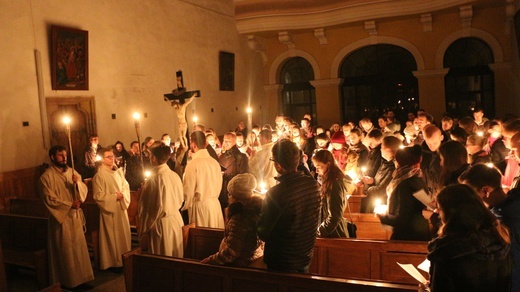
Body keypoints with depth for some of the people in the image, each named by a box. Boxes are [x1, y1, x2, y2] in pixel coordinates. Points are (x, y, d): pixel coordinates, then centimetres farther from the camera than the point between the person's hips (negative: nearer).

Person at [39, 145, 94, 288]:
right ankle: (67, 280, 17)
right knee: (65, 250, 3)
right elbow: (49, 200, -15)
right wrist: (70, 204, -15)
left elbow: (84, 191, 4)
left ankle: (80, 276, 23)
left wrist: (77, 183, -16)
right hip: (61, 216, -5)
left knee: (78, 247, 12)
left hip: (75, 215, 5)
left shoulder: (72, 172, 6)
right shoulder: (46, 177, -11)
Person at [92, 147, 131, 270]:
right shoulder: (99, 176, -15)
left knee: (124, 235, 14)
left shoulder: (118, 171, 5)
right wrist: (114, 197, -16)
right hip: (109, 210, -6)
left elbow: (126, 186, 11)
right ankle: (113, 262, 17)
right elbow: (98, 196, -15)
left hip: (121, 208, 7)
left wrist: (123, 195, -8)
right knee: (112, 237, 4)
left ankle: (124, 260, 27)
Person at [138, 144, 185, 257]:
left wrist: (144, 230, -4)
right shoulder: (175, 175, 0)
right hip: (176, 220, 7)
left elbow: (151, 208, -14)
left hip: (161, 223, -6)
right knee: (175, 256, 17)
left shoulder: (154, 179, -18)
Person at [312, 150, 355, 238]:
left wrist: (317, 233, -15)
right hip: (332, 231, 9)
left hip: (333, 235, -9)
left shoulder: (335, 184, -19)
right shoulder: (328, 181, 8)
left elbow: (334, 217, -21)